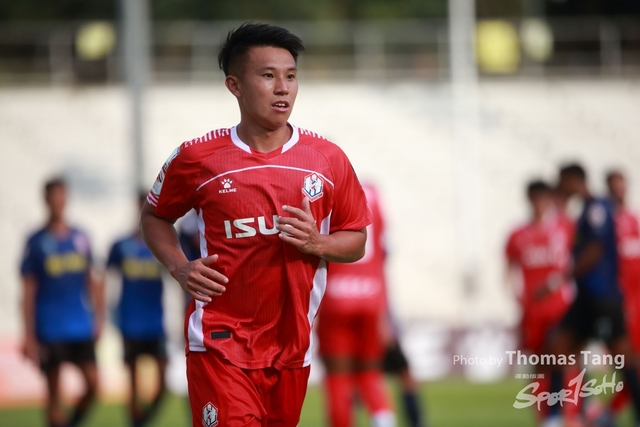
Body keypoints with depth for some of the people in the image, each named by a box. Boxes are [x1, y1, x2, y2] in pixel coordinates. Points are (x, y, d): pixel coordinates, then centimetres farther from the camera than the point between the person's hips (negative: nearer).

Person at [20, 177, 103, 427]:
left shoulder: (80, 239, 8)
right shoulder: (36, 243, -2)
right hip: (50, 330, -3)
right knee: (54, 392, 0)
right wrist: (29, 337, -5)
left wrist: (98, 318, 11)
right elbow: (28, 292, -2)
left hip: (82, 329, 3)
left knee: (93, 383, -6)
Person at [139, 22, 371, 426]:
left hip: (292, 344, 3)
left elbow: (356, 241, 10)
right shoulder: (197, 158, -3)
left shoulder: (328, 159, 2)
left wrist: (317, 243, -11)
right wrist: (180, 268, -4)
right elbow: (155, 216, 14)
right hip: (221, 344, -3)